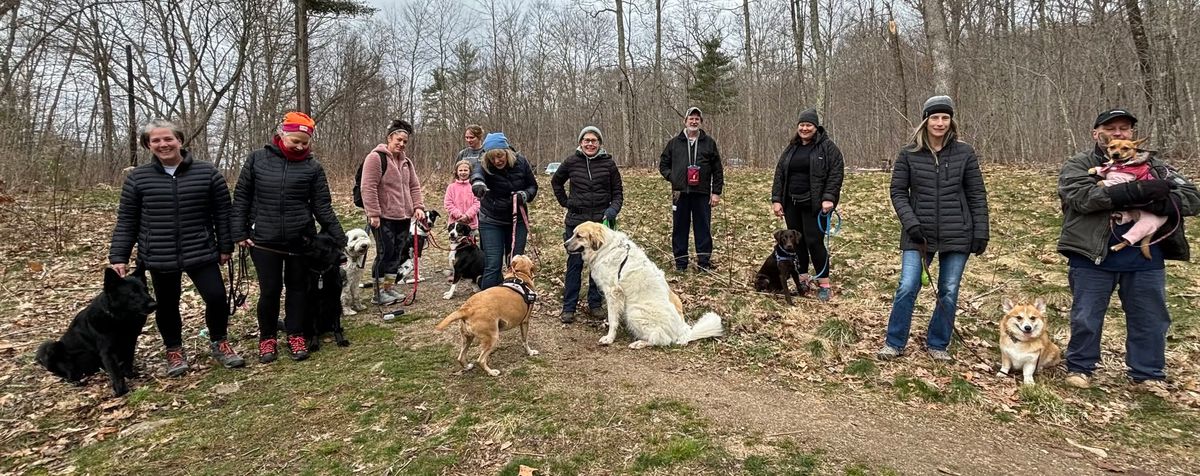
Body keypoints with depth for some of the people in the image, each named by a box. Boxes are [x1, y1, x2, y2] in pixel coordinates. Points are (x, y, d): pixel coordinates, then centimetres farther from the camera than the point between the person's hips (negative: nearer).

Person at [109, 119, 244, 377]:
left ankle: (219, 343, 20)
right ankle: (174, 350, 31)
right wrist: (118, 257, -1)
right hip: (159, 257, 1)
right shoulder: (137, 178, 1)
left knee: (217, 297, -4)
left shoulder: (207, 173, -2)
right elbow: (126, 221, 4)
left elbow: (222, 213, 3)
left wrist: (225, 247, 2)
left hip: (201, 253, -1)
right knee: (167, 305, 11)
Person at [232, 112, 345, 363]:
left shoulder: (312, 166, -1)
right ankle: (267, 338, 24)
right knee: (270, 290, 5)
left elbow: (322, 207, 1)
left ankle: (296, 336, 24)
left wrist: (341, 239, -5)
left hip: (300, 240, 0)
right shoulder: (257, 159, 1)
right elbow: (241, 197, 6)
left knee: (297, 288, 10)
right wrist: (240, 233, -1)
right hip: (264, 239, 0)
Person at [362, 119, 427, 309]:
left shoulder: (406, 161, 16)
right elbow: (368, 188, -15)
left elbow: (414, 186, 18)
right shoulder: (376, 157, -9)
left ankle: (390, 287, 23)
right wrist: (373, 214, -19)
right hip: (384, 217, -7)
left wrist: (418, 207, 3)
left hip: (403, 217, 7)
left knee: (396, 254, 12)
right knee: (385, 253, -4)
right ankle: (379, 293, 6)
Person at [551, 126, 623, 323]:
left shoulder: (608, 163, 0)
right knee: (574, 264, 2)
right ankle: (568, 308, 9)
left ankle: (595, 304, 20)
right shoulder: (571, 162, 1)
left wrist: (613, 209, -11)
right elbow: (556, 182, 18)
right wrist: (566, 202, 9)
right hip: (576, 220, 0)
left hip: (601, 220, 0)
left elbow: (618, 191, 6)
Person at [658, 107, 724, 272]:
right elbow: (663, 164, 15)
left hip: (702, 194, -1)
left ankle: (704, 261, 12)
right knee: (679, 229, 6)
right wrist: (672, 177, -2)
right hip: (680, 193, 1)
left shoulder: (709, 142, 6)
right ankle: (680, 262, 16)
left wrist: (716, 192, 0)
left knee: (703, 229, 3)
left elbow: (718, 170, 6)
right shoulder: (674, 142, 8)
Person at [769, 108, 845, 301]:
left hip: (814, 205, -5)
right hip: (791, 204, 5)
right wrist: (776, 199, 4)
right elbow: (779, 175, 13)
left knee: (814, 242, -6)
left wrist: (829, 198, -19)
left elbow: (836, 173, -9)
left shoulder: (828, 147, -2)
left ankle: (824, 285, 5)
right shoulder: (791, 149, 14)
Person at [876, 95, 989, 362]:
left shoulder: (964, 153, 2)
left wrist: (981, 233, 0)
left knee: (949, 292, 7)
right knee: (907, 287, -6)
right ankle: (894, 343, 9)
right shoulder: (909, 154, 0)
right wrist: (910, 222, -12)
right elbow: (898, 192, 2)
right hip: (919, 234, -1)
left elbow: (977, 195, 4)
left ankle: (937, 345, 23)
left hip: (957, 235, 1)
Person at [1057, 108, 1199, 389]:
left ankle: (1148, 375, 28)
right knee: (1086, 317, 7)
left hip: (1146, 261, 4)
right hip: (1093, 258, -3)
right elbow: (1083, 196, -20)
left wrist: (1152, 201, -21)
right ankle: (1079, 368, 24)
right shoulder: (1078, 165, 0)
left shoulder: (1153, 165, 10)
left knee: (1151, 321, 12)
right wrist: (1137, 191, -29)